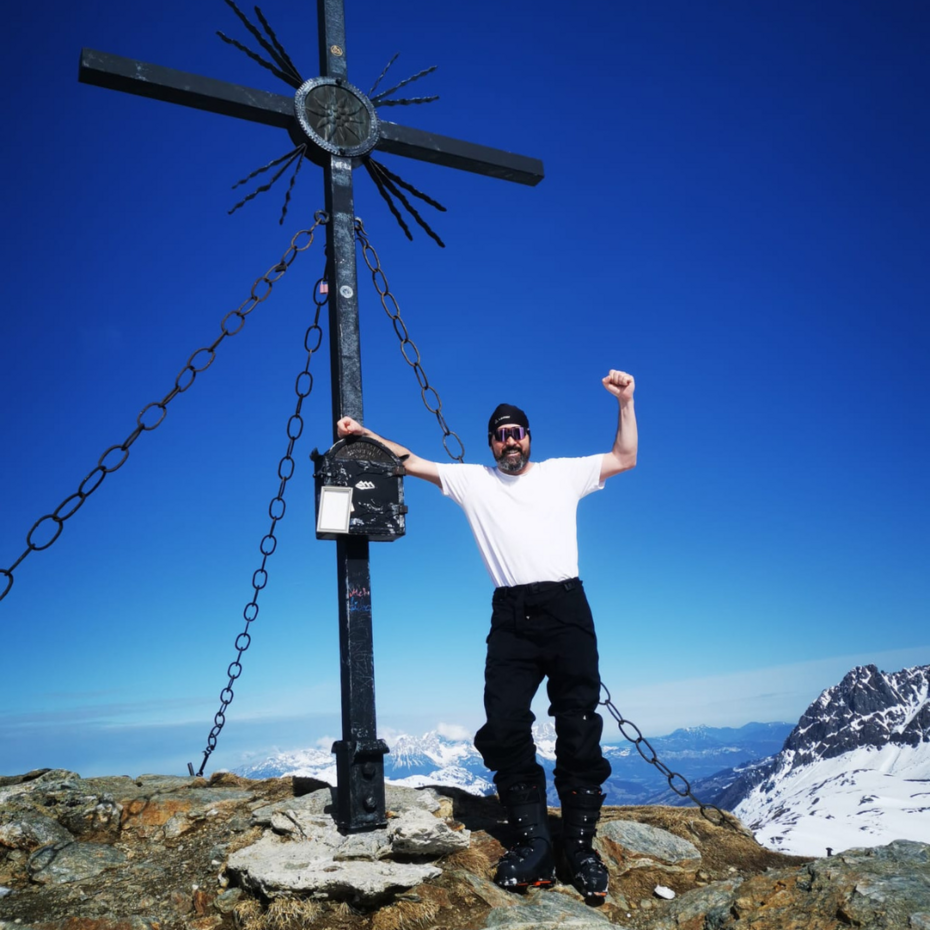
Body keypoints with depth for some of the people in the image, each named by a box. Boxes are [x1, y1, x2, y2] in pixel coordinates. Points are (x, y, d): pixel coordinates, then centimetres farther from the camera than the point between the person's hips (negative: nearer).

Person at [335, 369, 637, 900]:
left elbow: (625, 459, 14)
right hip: (511, 615, 1)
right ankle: (534, 843, 3)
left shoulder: (563, 473, 15)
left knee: (579, 727, -4)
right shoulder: (472, 481, 16)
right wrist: (365, 434, 11)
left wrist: (625, 404, 5)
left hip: (566, 607, -1)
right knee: (504, 726, -9)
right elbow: (412, 463, 16)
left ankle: (581, 846, 7)